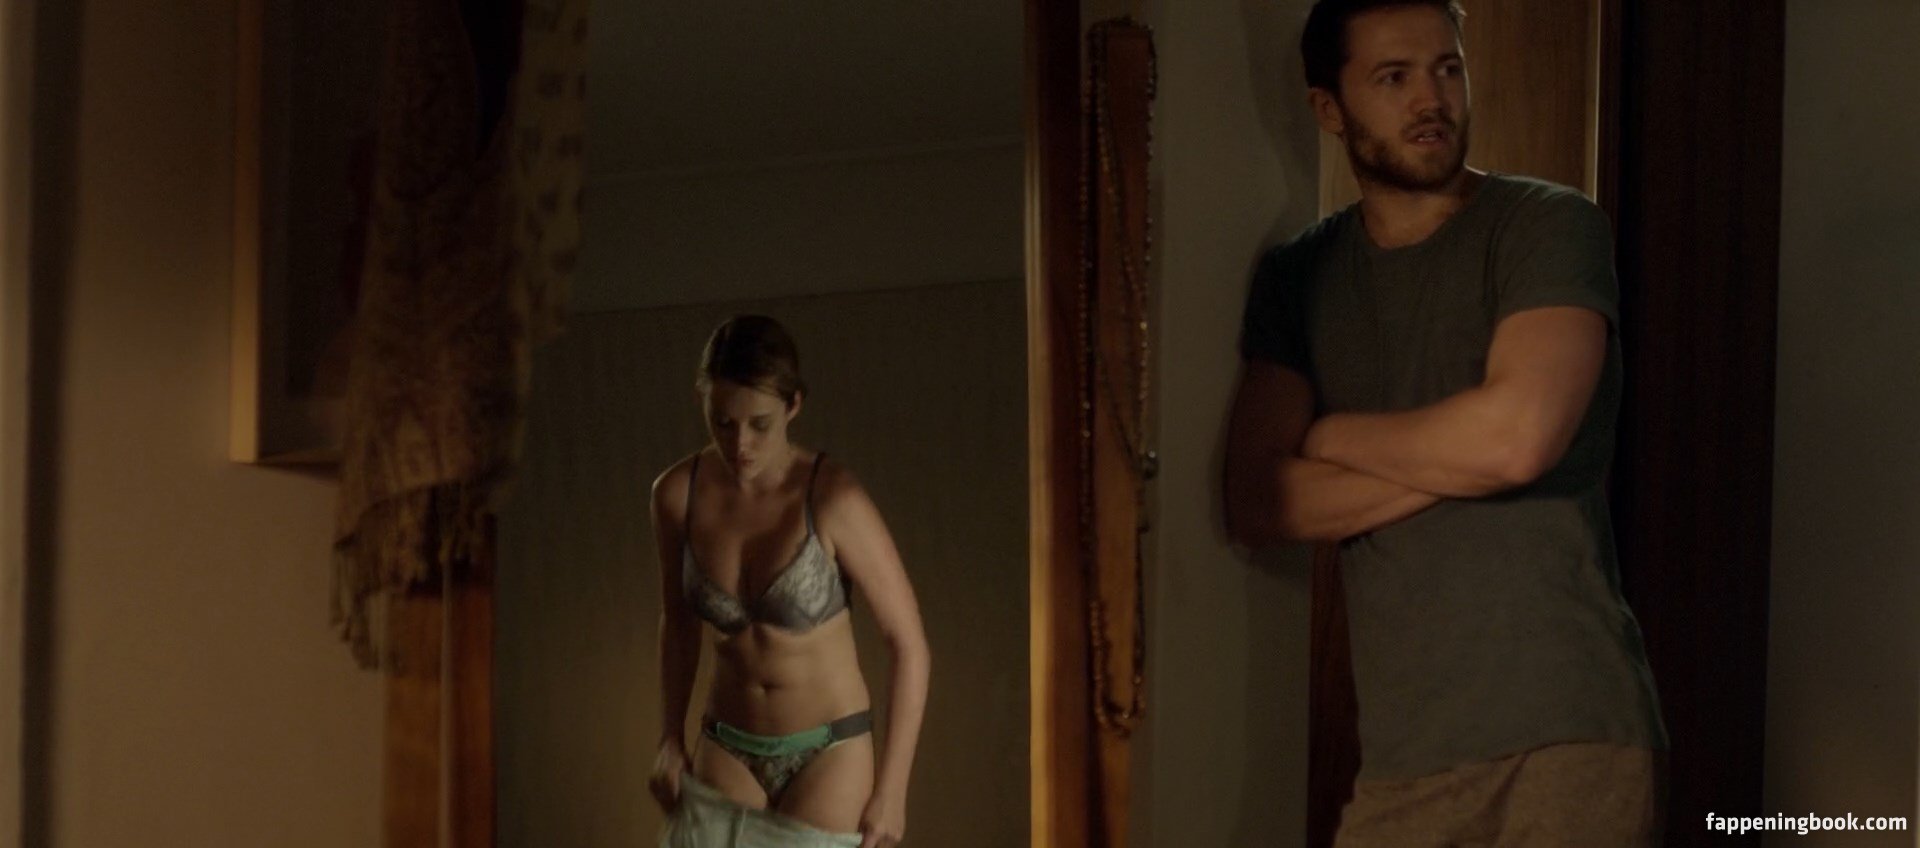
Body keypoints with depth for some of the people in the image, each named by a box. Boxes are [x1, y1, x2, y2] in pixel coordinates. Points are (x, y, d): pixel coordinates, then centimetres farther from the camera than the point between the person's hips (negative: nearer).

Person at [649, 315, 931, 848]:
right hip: (727, 752, 4)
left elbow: (909, 644, -12)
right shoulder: (677, 494, -6)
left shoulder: (833, 500, -19)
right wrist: (671, 739, 7)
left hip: (827, 755, -3)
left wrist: (891, 786, -11)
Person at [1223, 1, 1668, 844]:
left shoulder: (1550, 227, -2)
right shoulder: (1297, 278, 10)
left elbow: (1517, 434, -18)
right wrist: (1455, 462, -10)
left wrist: (1327, 433, -2)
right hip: (1403, 748, 4)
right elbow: (1257, 503, -1)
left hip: (1570, 729, -4)